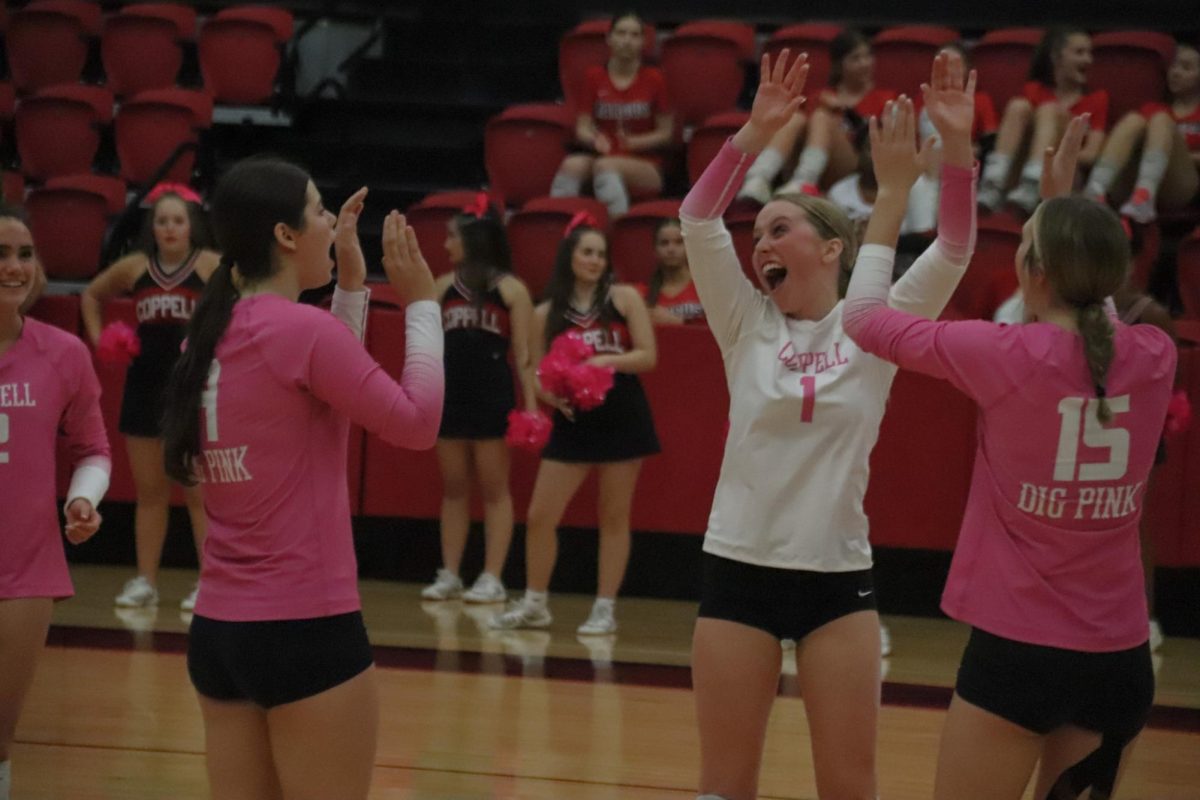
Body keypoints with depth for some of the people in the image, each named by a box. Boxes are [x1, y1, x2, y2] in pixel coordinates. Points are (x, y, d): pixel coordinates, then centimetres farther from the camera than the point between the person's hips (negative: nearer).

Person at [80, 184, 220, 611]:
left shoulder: (210, 266, -8)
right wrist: (99, 339, 9)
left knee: (199, 491, 0)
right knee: (149, 491, 11)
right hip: (144, 386, 4)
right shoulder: (134, 267, 4)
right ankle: (145, 581, 18)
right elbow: (91, 295, 21)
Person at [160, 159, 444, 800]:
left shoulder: (210, 336, 8)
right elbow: (415, 423, -7)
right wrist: (420, 302, 1)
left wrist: (351, 285, 18)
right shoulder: (303, 329, -15)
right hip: (306, 628, -8)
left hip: (217, 627, 8)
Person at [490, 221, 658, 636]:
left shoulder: (624, 298, 0)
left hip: (621, 417, -2)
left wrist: (607, 360, -19)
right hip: (572, 421, 2)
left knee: (613, 517, 5)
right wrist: (552, 395, -13)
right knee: (539, 516, -1)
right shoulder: (546, 314, 5)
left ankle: (605, 608, 13)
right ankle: (535, 604, 15)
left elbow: (648, 356, -4)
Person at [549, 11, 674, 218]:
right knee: (573, 164, -32)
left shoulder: (653, 79, 3)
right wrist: (594, 138, -16)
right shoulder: (594, 77, 9)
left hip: (646, 166, -2)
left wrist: (634, 142, -13)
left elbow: (665, 133, 5)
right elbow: (582, 127, 8)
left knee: (605, 165, -36)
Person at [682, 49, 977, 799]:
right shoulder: (746, 325, 3)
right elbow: (698, 219, -9)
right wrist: (756, 132, -21)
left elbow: (953, 251, -10)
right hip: (739, 569, 1)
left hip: (839, 576, -1)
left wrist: (956, 146, -24)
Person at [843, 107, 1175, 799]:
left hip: (1018, 651, -4)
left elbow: (865, 315, 0)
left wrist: (894, 192, 8)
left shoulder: (1011, 356, -14)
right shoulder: (1153, 358, -2)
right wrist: (1062, 197, 26)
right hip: (1121, 657, 5)